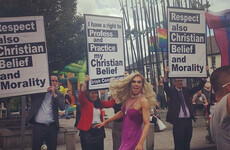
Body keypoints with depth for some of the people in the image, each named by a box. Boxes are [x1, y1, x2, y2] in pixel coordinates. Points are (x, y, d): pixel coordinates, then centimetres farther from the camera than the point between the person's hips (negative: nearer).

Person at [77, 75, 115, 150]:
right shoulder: (84, 102, -4)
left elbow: (110, 104, 1)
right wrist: (85, 82, -30)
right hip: (87, 131, -5)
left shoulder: (99, 103, 12)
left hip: (99, 130, 5)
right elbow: (81, 94, -23)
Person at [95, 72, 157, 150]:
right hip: (125, 138, 7)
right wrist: (105, 122, 26)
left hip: (134, 138, -7)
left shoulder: (143, 100, -15)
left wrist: (140, 143, -29)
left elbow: (146, 124, -19)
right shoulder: (128, 98, 5)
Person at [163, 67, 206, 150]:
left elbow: (199, 86, 7)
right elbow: (166, 86, -17)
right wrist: (166, 74, -33)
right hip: (178, 121, -4)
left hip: (188, 120, 5)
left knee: (187, 143, 12)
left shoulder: (186, 90, 12)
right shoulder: (171, 91, 1)